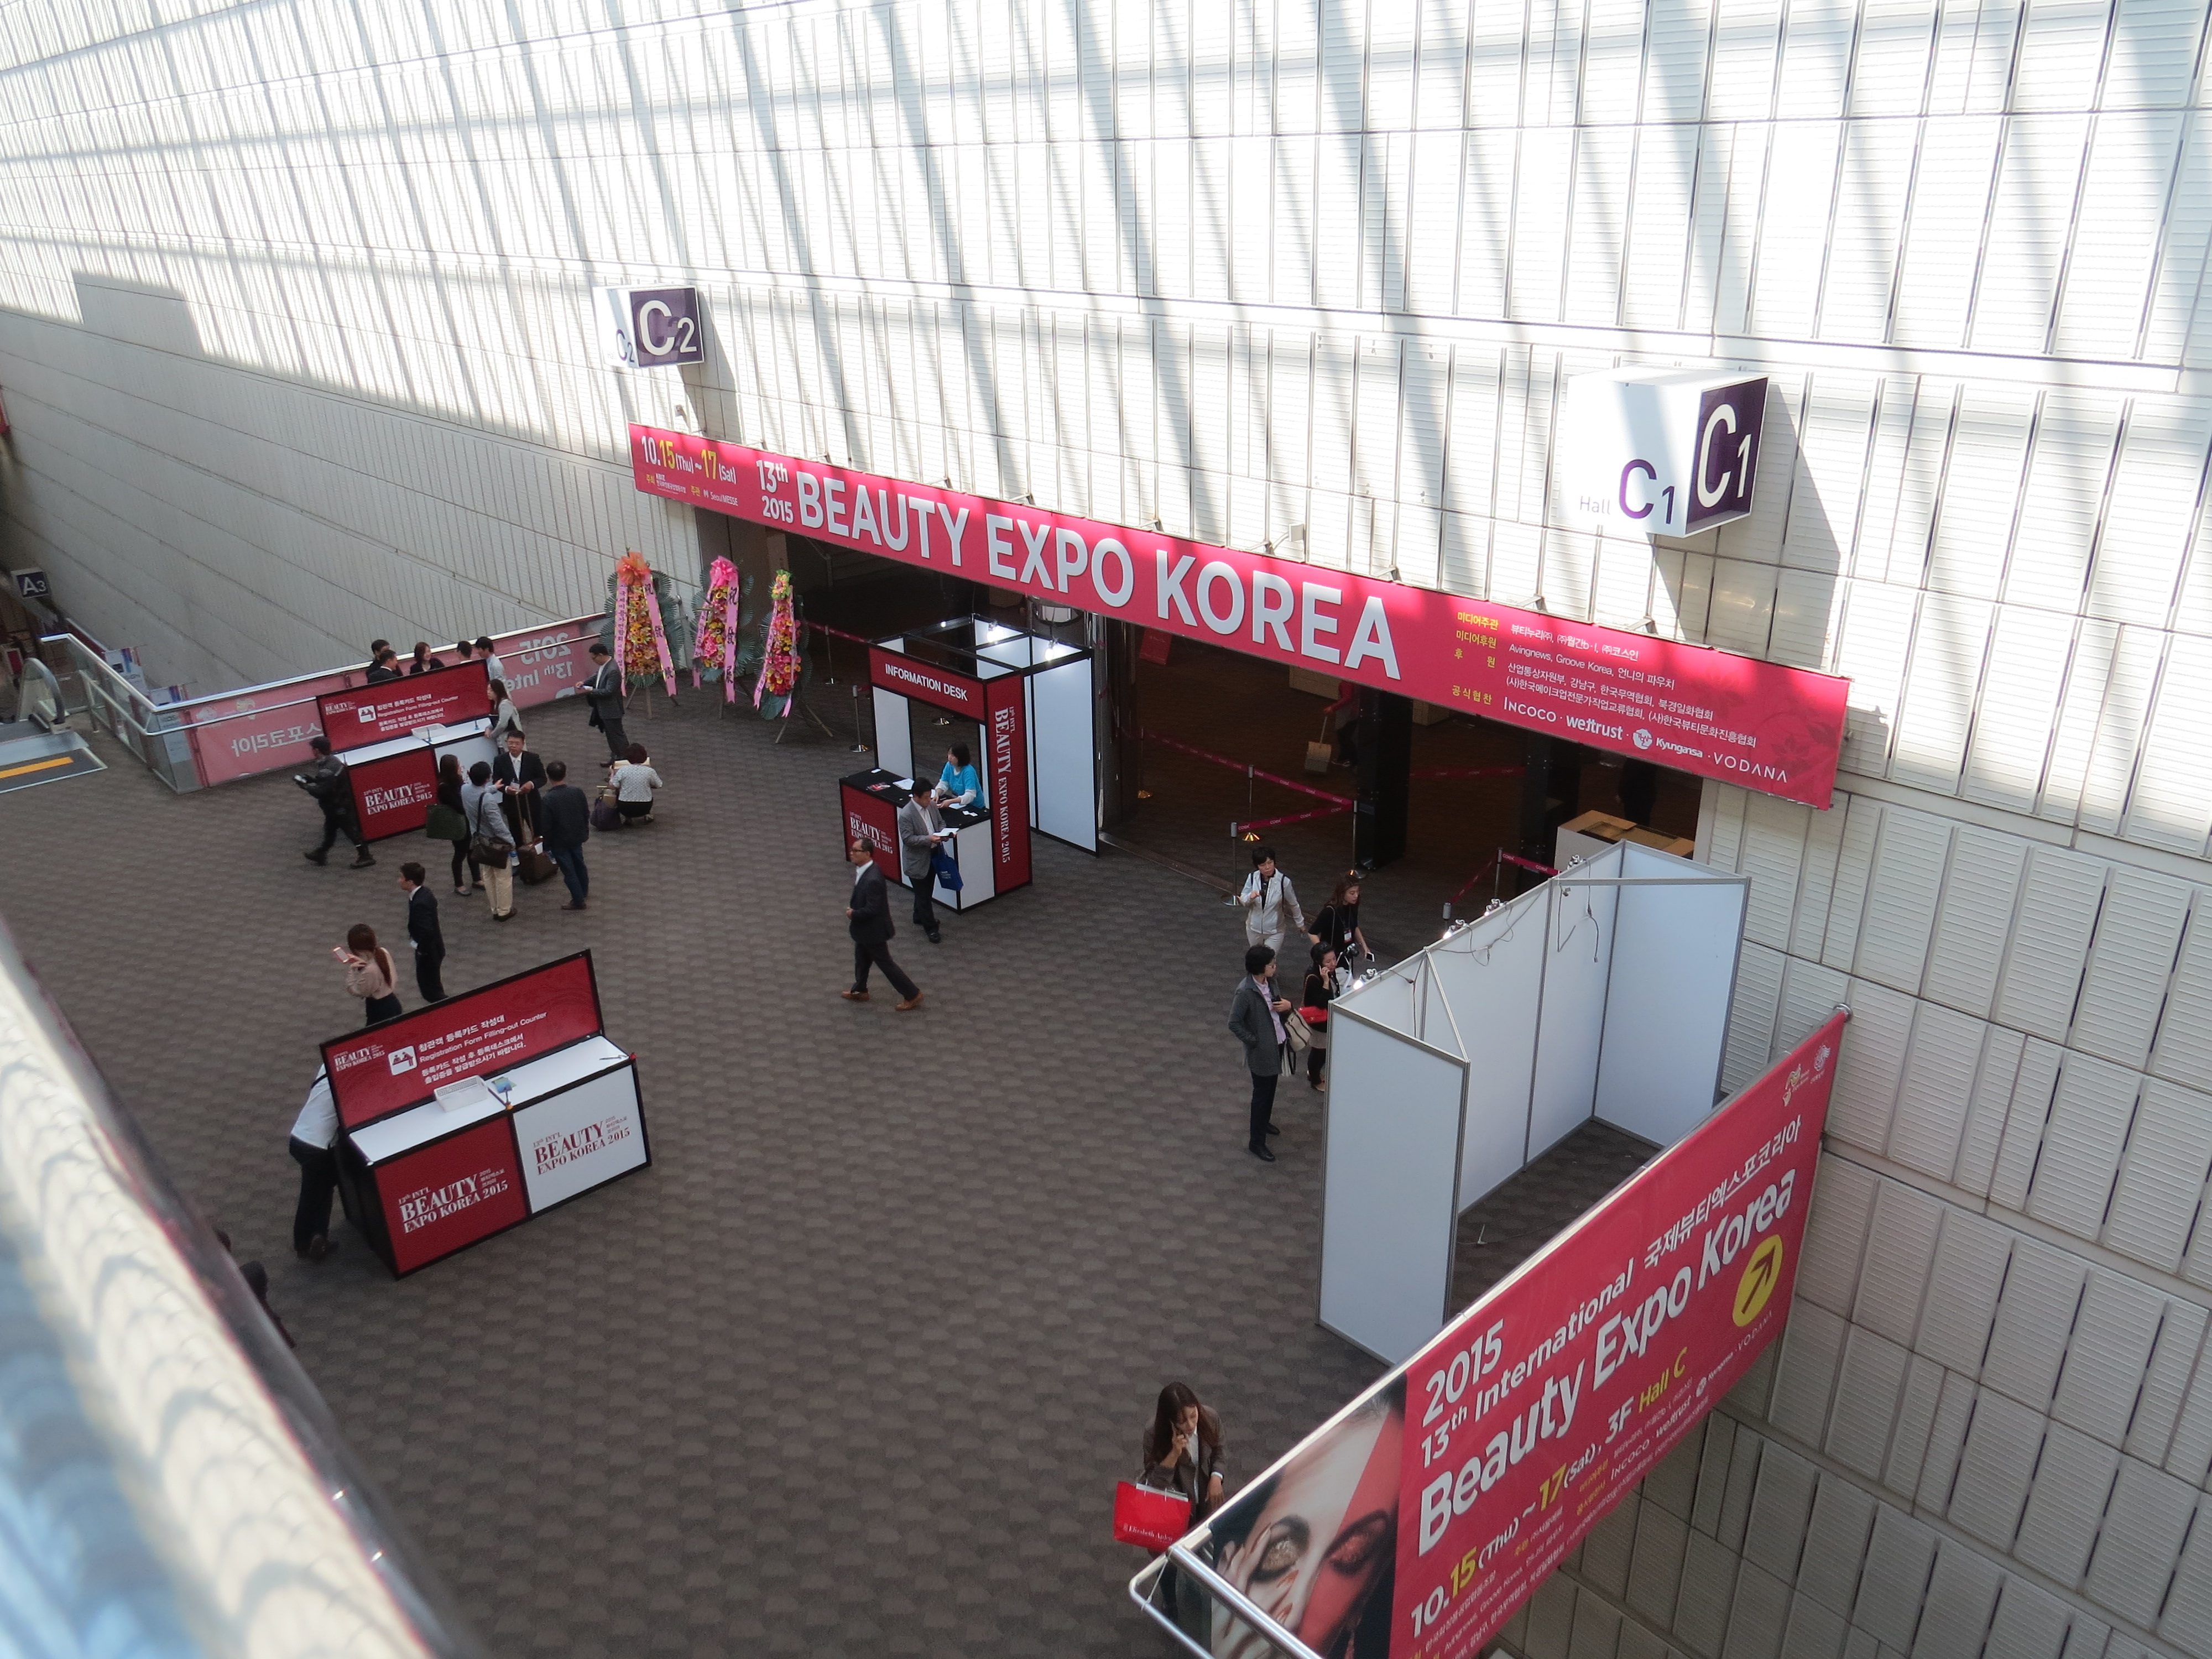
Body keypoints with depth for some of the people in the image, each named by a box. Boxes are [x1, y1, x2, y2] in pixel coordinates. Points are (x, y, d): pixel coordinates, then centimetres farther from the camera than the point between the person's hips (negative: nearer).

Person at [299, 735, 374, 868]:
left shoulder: (327, 769, -29)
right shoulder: (332, 760, 2)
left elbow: (321, 792, -28)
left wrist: (304, 785, -17)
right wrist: (309, 779, 10)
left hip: (338, 806, -10)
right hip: (340, 803, 10)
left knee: (350, 831, -1)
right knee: (329, 829, 21)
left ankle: (365, 857, 6)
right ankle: (321, 854, 35)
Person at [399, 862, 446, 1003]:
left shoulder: (420, 904, -32)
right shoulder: (424, 892, -2)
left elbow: (427, 932, -36)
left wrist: (422, 950, -19)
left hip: (428, 952, -10)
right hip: (430, 948, 10)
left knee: (430, 990, 4)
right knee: (432, 985, 24)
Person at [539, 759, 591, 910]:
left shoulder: (547, 799, -25)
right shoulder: (577, 792, -12)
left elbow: (545, 826, -18)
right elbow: (587, 814, 1)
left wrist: (547, 847, -5)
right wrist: (585, 832, 17)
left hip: (559, 842, -5)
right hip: (577, 837, 5)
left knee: (569, 871, 8)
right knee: (579, 864, 26)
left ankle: (578, 901, 18)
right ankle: (584, 892, 45)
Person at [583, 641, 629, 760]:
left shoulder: (613, 671, -29)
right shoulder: (604, 665, 1)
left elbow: (608, 691, -28)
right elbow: (597, 676, 19)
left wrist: (592, 691, -19)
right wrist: (585, 683, 4)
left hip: (611, 710, -10)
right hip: (604, 708, 10)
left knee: (616, 734, 3)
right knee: (610, 734, 20)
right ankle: (616, 757, 33)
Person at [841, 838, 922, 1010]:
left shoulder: (873, 879, -35)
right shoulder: (865, 869, -4)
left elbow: (872, 909, -31)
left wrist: (853, 914, -17)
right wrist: (853, 909, 1)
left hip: (873, 930, -9)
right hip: (864, 928, 9)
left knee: (885, 963, 5)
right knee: (861, 960, 25)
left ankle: (913, 994, 17)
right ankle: (860, 991, 45)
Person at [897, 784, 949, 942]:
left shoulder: (931, 805, -3)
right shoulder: (906, 815, -25)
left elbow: (940, 822, 12)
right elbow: (907, 839, -23)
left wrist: (943, 833, -10)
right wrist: (929, 839, -30)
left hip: (932, 855, 7)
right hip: (917, 860, -7)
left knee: (926, 892, 23)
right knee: (923, 895, 4)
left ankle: (920, 918, 44)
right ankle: (931, 929, 13)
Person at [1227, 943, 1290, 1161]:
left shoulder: (1269, 981, -4)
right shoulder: (1246, 991, -28)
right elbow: (1234, 1023, -21)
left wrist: (1287, 1005, -9)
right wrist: (1253, 1041, -18)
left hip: (1277, 1043, 8)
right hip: (1261, 1050, -8)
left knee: (1271, 1088, 25)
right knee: (1262, 1093, 4)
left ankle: (1264, 1122, 49)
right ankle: (1256, 1142, 17)